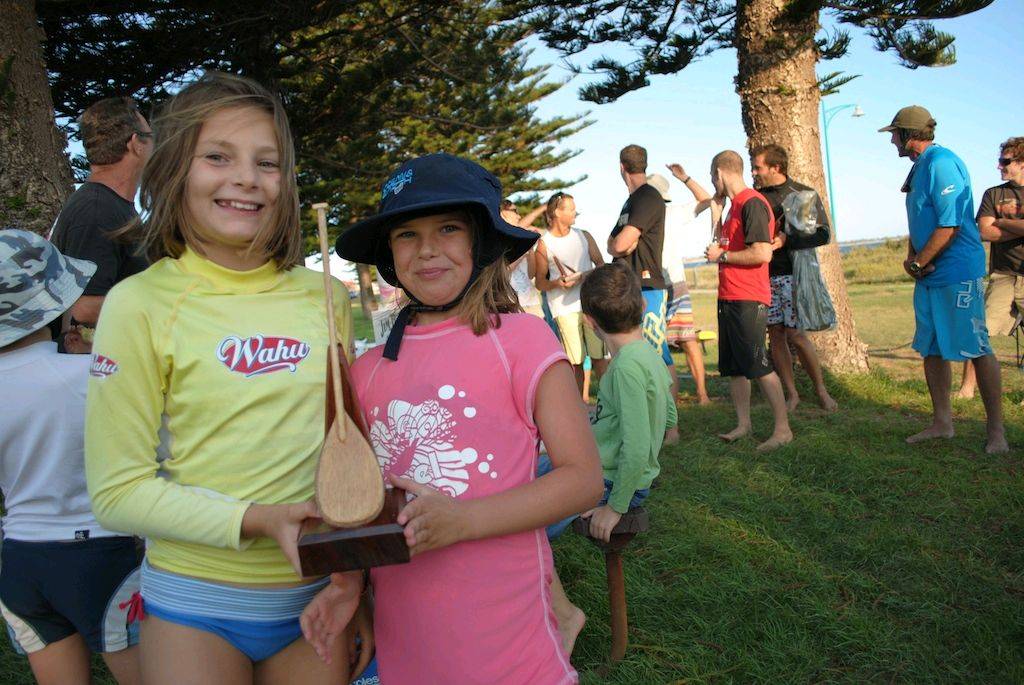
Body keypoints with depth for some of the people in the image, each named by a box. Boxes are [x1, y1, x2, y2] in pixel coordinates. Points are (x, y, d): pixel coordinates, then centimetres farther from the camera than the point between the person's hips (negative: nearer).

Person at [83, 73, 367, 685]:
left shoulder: (326, 297, 0)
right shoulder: (142, 302, -10)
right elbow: (118, 491, -9)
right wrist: (257, 521, -20)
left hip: (314, 601, 3)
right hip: (196, 602, -3)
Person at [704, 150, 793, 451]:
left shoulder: (752, 203, -14)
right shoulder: (736, 205, 17)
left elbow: (762, 253, -23)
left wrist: (721, 256, -13)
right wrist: (716, 211, 20)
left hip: (748, 300, -10)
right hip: (728, 299, 10)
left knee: (758, 365, -8)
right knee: (733, 367, 13)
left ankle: (783, 429, 0)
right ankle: (742, 424, 21)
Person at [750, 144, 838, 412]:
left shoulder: (805, 194, 1)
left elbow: (823, 234, -6)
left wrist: (787, 239, -16)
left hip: (793, 273, -4)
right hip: (764, 275, 4)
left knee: (795, 334, -8)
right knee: (775, 334, 3)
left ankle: (821, 390, 10)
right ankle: (791, 394, 13)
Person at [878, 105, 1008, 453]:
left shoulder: (941, 163, -15)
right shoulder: (920, 167, 16)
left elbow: (950, 225, -20)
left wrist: (918, 263, -12)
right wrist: (911, 257, 7)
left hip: (957, 272, -10)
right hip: (929, 274, 10)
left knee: (976, 349, -4)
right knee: (932, 349, 12)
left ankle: (996, 431, 5)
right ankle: (942, 422, 22)